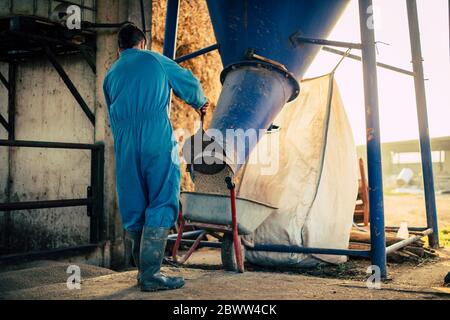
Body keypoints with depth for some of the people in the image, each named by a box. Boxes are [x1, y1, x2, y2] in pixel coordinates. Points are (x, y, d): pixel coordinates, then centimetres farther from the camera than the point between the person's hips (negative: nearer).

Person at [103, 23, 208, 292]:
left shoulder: (110, 75, 21)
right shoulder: (155, 60, 11)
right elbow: (189, 83, 17)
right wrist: (201, 103, 36)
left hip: (124, 145, 5)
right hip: (157, 139, -5)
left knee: (133, 209, 10)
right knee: (162, 202, -4)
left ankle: (143, 269, 18)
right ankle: (151, 274, -8)